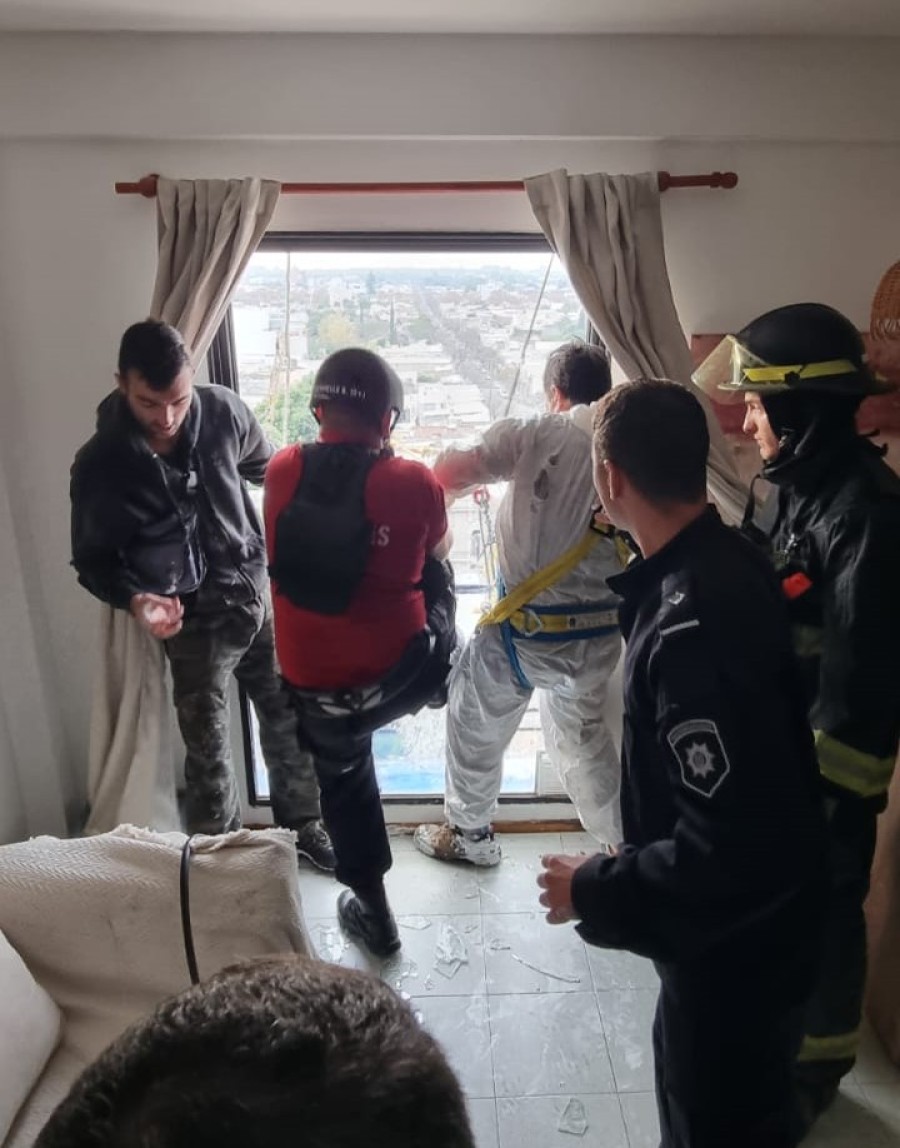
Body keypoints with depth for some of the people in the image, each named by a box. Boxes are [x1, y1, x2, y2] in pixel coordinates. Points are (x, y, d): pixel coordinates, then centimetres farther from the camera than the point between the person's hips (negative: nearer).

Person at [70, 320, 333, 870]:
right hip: (194, 619, -3)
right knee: (209, 750, 8)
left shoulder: (222, 410, -11)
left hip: (260, 591, 3)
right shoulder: (100, 466, -17)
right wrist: (136, 599, -24)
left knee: (290, 718, 15)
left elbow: (267, 466, 10)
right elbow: (93, 558, -6)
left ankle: (301, 824, 40)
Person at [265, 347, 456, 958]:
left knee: (344, 781, 28)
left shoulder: (282, 470, -7)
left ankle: (374, 911, 44)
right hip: (401, 674, -1)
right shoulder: (414, 482, -15)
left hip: (314, 683, 2)